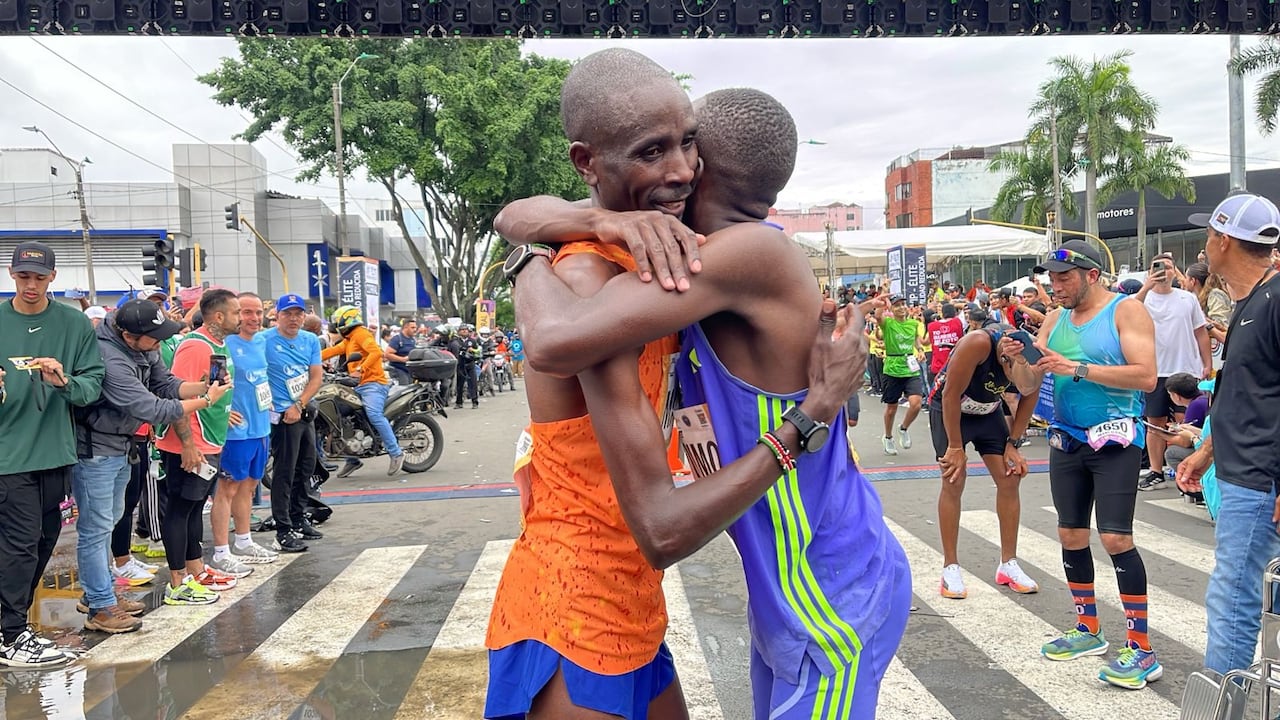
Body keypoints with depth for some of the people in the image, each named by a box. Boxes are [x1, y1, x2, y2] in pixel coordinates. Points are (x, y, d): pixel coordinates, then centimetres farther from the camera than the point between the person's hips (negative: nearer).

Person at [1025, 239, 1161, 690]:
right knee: (1071, 536, 10)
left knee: (1116, 538, -12)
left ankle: (1141, 650, -3)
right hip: (1067, 441, 6)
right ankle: (1088, 628, 26)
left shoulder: (1126, 311, -7)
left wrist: (1078, 369, -22)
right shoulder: (1056, 319, 9)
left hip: (1114, 441, -6)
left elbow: (1146, 377, -18)